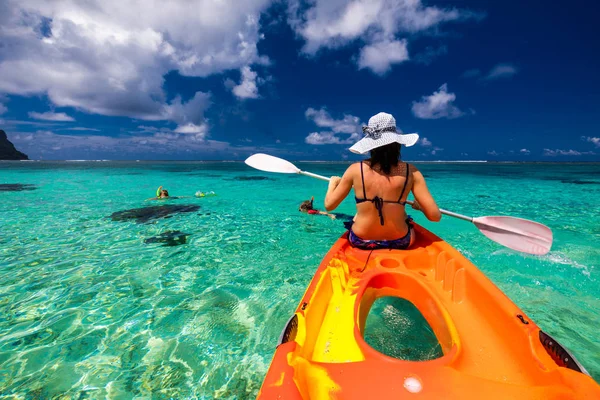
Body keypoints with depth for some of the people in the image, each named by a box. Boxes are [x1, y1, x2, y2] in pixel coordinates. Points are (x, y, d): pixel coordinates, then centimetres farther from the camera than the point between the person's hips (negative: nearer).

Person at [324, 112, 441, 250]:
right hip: (400, 243, 1)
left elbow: (329, 205, -7)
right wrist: (419, 205, 10)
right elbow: (435, 216, -13)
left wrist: (333, 182, 12)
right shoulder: (410, 171, -13)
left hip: (360, 242, 0)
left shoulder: (355, 169, -15)